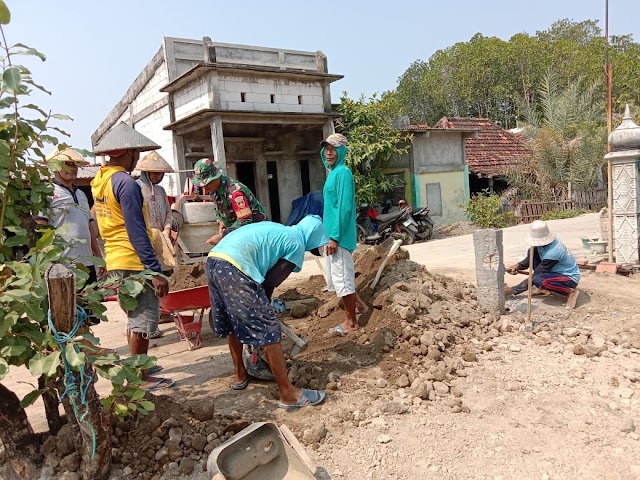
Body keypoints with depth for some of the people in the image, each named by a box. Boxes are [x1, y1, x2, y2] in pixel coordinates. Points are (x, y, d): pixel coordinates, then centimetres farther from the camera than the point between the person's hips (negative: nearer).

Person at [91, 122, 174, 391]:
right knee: (143, 319, -1)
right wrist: (155, 271, -21)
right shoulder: (126, 183, -16)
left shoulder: (99, 180, 13)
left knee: (135, 316, 20)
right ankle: (140, 379, 8)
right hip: (134, 261, -10)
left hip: (115, 260, 10)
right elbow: (136, 232, -21)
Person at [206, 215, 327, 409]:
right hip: (234, 268, -9)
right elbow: (272, 281, 4)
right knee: (268, 331, 0)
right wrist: (263, 302, 23)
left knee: (232, 324, 26)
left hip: (213, 260, 9)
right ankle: (288, 393, 8)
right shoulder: (297, 244, 8)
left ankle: (240, 375, 43)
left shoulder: (274, 229, 30)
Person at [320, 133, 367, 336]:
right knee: (335, 276, 18)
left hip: (339, 235, -10)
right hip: (332, 233, 10)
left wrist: (334, 237, -21)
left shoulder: (343, 172, -13)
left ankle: (351, 322, 10)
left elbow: (344, 207, -19)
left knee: (341, 277, -2)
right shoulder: (332, 172, 16)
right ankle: (360, 305, 33)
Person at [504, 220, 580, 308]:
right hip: (557, 271, 9)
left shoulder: (552, 252, -34)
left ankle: (570, 292, -10)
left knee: (538, 280, -36)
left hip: (570, 278, -9)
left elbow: (535, 277, -28)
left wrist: (512, 290, -24)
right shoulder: (545, 241, -10)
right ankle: (544, 289, 6)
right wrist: (518, 265, -17)